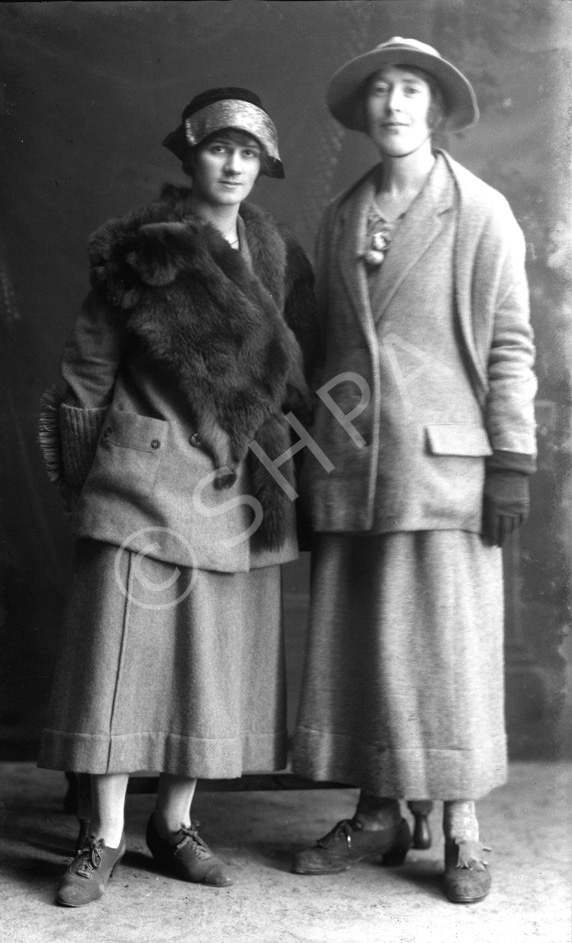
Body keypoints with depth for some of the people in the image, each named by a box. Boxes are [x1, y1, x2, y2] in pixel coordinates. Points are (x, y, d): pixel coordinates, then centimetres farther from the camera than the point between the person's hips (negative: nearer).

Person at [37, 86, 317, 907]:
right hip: (147, 476, -4)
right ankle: (106, 838, 8)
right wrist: (81, 470, -3)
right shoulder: (140, 250, -1)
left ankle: (176, 824, 21)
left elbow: (301, 369, 14)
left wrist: (290, 462, 7)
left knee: (218, 656, 7)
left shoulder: (278, 255, 11)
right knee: (124, 647, -4)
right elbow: (89, 365, 0)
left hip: (241, 484, 4)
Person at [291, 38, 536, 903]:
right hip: (348, 465, 4)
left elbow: (509, 345, -3)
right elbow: (324, 343, 15)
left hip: (442, 460, -4)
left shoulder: (481, 211, 2)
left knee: (448, 644, -1)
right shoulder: (338, 220, 14)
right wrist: (309, 456, 11)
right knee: (356, 641, 7)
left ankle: (462, 831, 12)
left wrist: (512, 464, -9)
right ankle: (377, 817, 20)